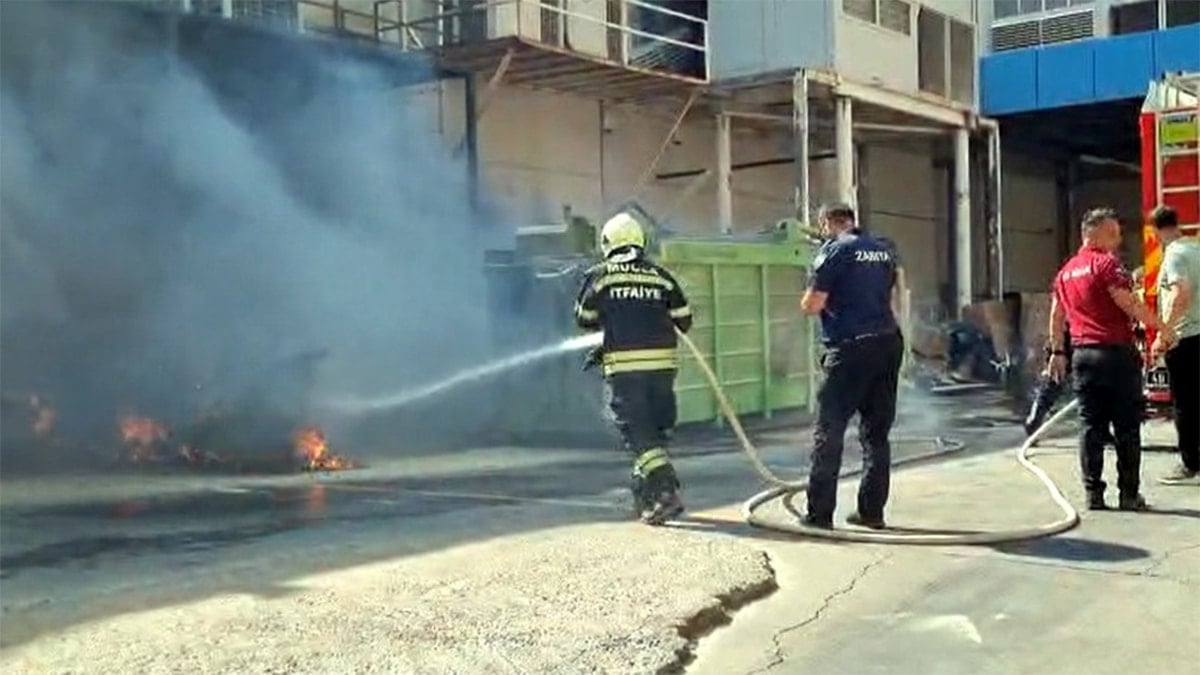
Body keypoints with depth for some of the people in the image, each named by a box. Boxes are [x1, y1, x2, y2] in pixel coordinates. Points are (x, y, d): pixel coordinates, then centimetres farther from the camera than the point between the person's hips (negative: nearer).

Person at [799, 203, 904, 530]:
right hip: (889, 343, 6)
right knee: (877, 432, 13)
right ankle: (872, 511, 17)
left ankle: (820, 513, 2)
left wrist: (810, 299, 12)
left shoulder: (834, 250, -6)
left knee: (829, 431, 1)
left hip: (851, 347, -6)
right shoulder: (885, 251, 14)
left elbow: (811, 305, -10)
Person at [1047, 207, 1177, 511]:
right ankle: (1129, 494, 4)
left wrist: (1057, 352, 25)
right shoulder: (1106, 263, -9)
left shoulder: (1065, 272, 14)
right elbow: (1129, 304, -17)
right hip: (1116, 351, -7)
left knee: (1091, 426, 7)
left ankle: (1093, 493, 6)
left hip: (1082, 355, 7)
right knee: (1127, 428, 1)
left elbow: (1057, 316, 19)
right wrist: (1161, 326, -8)